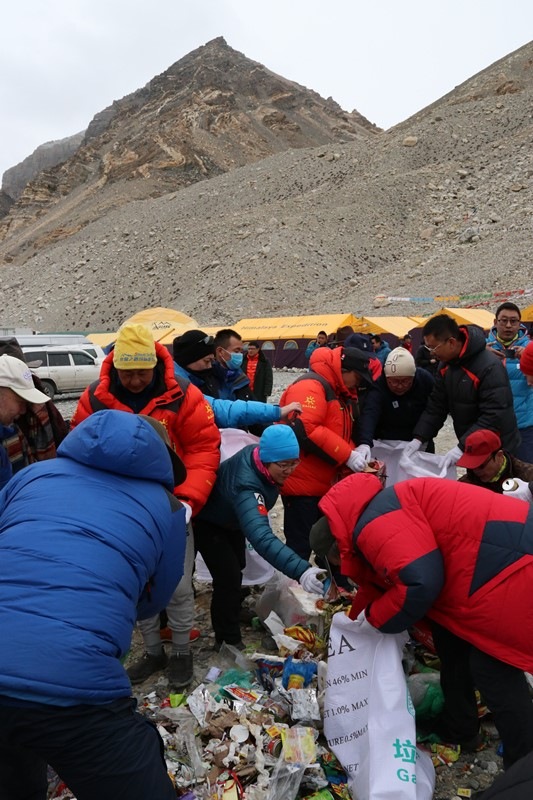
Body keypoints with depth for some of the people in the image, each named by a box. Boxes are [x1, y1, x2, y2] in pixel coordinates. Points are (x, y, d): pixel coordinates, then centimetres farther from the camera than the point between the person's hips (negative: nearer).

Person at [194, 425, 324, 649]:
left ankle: (232, 611, 50)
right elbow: (261, 536, -60)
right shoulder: (246, 484, -47)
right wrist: (300, 570, -70)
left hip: (232, 518, 8)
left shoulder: (261, 453, -24)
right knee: (229, 577, -16)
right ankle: (227, 640, 4)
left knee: (237, 567, 24)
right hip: (208, 522, -8)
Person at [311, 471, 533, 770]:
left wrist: (374, 618, -13)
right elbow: (379, 583, 24)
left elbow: (420, 584, -29)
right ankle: (459, 731, 34)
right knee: (450, 642, 18)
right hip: (499, 562, 11)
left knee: (493, 668, -3)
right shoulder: (379, 517, 14)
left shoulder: (374, 521, -20)